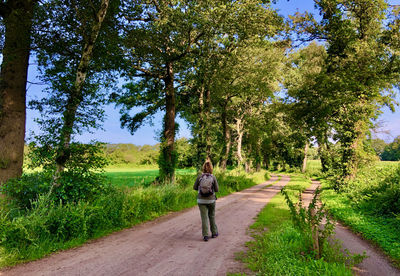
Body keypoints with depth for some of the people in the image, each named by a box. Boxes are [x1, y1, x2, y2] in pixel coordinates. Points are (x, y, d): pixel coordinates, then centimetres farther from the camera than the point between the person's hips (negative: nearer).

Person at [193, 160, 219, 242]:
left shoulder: (199, 177, -7)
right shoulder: (213, 177, -8)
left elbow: (195, 187, 1)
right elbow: (216, 189, -4)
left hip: (201, 200, 0)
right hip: (211, 200, 0)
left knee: (204, 217, 4)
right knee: (212, 216, 18)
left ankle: (205, 235, 0)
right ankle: (214, 233, 30)